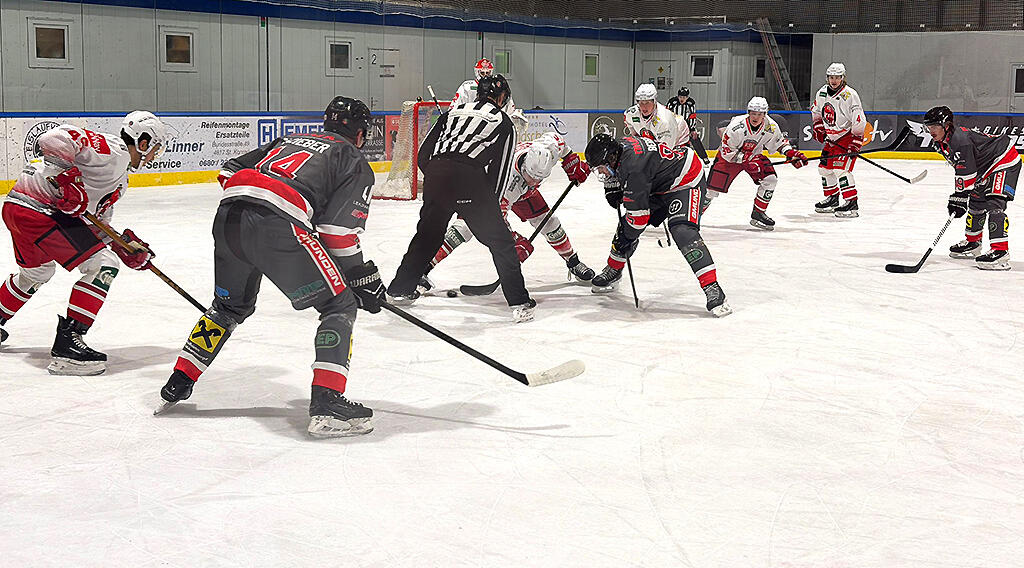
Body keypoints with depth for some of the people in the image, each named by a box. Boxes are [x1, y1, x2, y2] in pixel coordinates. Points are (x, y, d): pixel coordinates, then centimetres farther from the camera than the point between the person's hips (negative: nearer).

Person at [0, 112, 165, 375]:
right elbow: (53, 138, -23)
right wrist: (68, 178, -29)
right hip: (38, 208, -11)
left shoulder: (120, 178, 20)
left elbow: (98, 221, 23)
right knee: (102, 265, -10)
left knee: (37, 272, 35)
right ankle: (68, 341, -11)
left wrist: (125, 249, 13)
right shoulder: (111, 150, -11)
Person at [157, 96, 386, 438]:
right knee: (340, 305, 4)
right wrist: (364, 279, 10)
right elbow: (339, 231, 2)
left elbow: (230, 171, 27)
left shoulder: (291, 139, 34)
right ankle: (326, 403, -10)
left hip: (227, 217, 7)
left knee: (231, 306, 31)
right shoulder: (356, 163, 16)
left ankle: (179, 383, 36)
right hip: (278, 226, -7)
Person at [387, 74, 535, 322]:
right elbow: (500, 171, 11)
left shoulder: (454, 112, 28)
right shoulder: (503, 122, 17)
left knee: (427, 235, 24)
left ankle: (400, 290, 34)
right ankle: (519, 302, -1)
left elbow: (423, 155, 23)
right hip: (470, 177, -4)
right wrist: (489, 207, 19)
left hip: (436, 172, 5)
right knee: (500, 241, 4)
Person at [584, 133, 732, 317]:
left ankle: (712, 288, -31)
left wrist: (627, 238, -16)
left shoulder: (634, 165, -34)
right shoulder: (619, 146, -8)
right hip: (658, 185, 10)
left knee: (682, 231, -29)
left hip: (687, 182, -10)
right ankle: (613, 271, 30)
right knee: (626, 224, 8)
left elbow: (638, 211, -28)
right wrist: (613, 188, 8)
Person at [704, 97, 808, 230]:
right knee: (714, 186, -9)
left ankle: (758, 214, 0)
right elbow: (726, 151, -25)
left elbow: (779, 142, 2)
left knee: (770, 179, -12)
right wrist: (746, 160, -30)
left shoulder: (771, 127, -19)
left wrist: (792, 153, -13)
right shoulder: (737, 126, -31)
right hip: (729, 156, -4)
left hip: (754, 155, 4)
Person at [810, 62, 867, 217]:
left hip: (848, 136, -8)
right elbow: (816, 111, 21)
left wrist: (855, 143, -23)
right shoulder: (822, 92, 2)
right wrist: (818, 127, 9)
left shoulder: (850, 95, -20)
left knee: (841, 168, -19)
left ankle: (852, 203, -18)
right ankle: (832, 198, 26)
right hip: (831, 137, 8)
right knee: (824, 166, 10)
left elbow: (859, 121, -21)